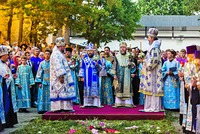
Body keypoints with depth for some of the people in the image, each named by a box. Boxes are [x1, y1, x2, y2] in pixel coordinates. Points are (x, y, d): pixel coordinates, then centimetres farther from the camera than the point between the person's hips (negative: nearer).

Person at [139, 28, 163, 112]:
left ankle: (154, 107, -5)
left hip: (153, 72, -10)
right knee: (150, 88, 10)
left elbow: (155, 59, -21)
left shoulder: (155, 47, -13)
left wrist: (148, 67, -14)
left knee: (153, 88, -8)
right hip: (150, 72, 10)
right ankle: (151, 106, 13)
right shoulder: (152, 47, 17)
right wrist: (146, 64, 13)